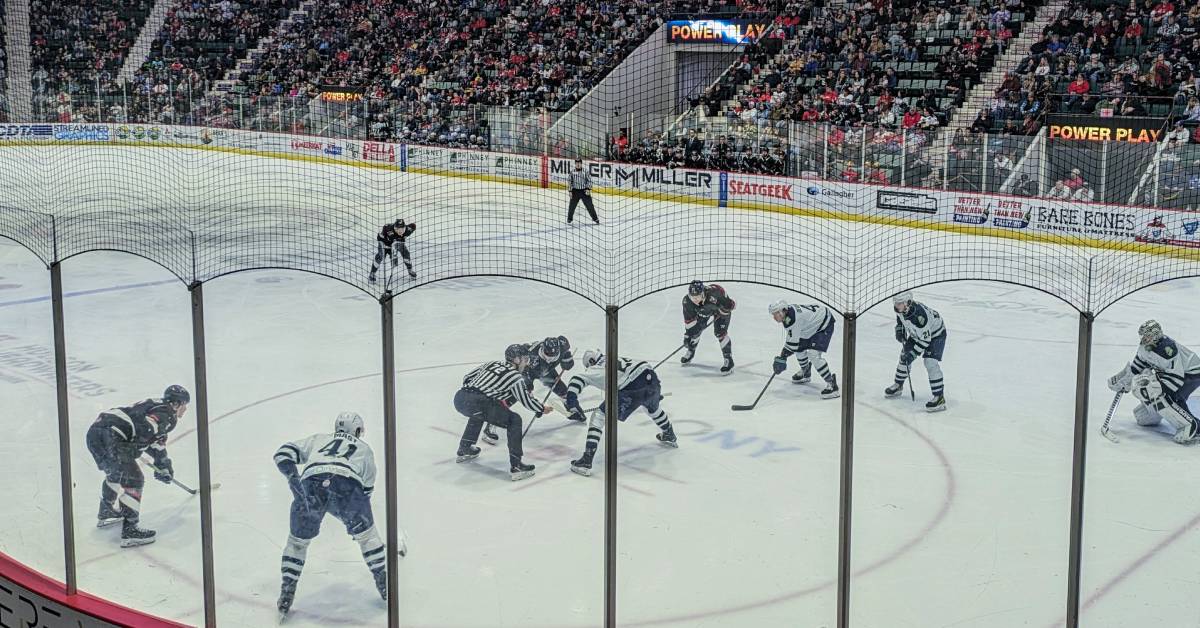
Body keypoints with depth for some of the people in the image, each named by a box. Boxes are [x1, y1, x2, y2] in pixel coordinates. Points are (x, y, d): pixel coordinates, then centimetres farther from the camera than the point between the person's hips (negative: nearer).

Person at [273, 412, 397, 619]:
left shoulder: (318, 439, 37)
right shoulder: (364, 449, 35)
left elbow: (283, 453, 24)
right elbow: (366, 489, 33)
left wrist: (292, 476, 14)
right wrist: (356, 522, 44)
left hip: (310, 484, 1)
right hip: (347, 485, -1)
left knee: (297, 540, 22)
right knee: (366, 534, 23)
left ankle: (286, 596, 18)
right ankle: (385, 586, 26)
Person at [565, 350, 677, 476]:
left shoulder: (595, 370, 14)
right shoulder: (620, 360, 34)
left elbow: (577, 380, -3)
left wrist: (572, 404, -6)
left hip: (633, 388, -7)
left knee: (599, 416, 3)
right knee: (652, 406, 42)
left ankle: (586, 460, -8)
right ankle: (670, 437, 63)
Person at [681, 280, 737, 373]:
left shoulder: (713, 293, -46)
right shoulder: (687, 301, -31)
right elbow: (689, 321, -20)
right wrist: (687, 335, -20)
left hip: (721, 308, -4)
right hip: (702, 311, 4)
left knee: (720, 332, -18)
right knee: (695, 329, 3)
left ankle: (728, 360, -6)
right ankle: (691, 352, 34)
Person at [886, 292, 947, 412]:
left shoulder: (919, 315, -42)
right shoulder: (901, 308, -19)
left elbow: (925, 339, -34)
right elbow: (900, 317, 9)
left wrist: (913, 353, -31)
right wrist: (899, 330, -5)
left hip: (936, 334, -8)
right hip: (916, 333, 8)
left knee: (931, 363, -21)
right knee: (904, 357, 11)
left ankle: (939, 398, -18)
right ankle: (898, 385, 34)